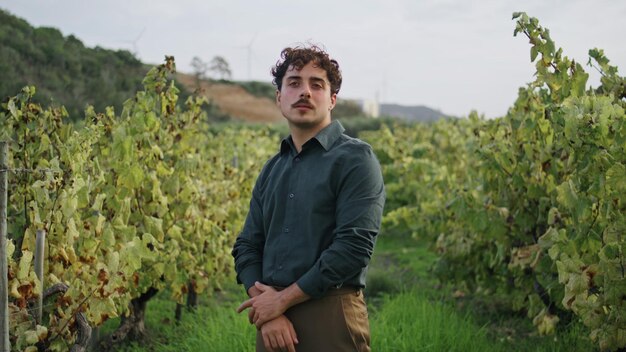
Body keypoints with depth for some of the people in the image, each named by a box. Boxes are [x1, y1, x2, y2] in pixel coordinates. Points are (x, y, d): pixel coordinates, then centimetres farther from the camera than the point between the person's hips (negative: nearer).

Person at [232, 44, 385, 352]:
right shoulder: (272, 170, 14)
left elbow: (354, 248, -15)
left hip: (330, 318, -5)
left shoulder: (355, 159, -5)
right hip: (274, 326, 5)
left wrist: (282, 300, -12)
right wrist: (265, 309, -7)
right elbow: (247, 245, 10)